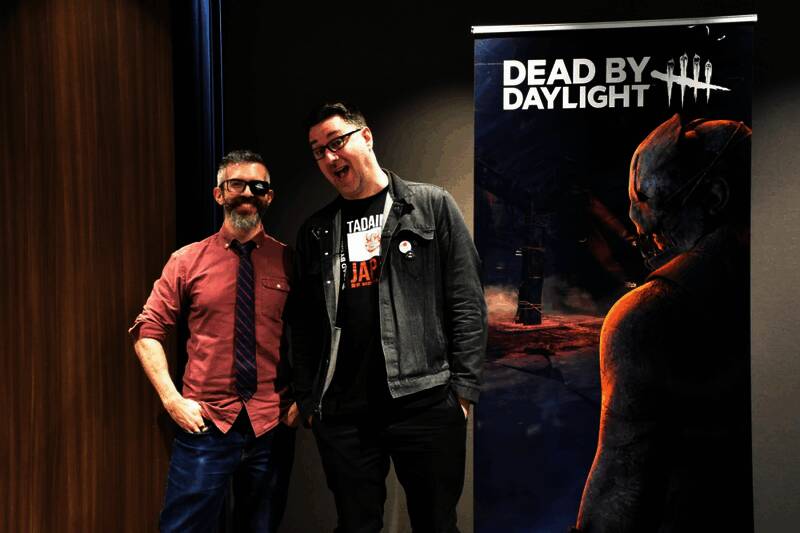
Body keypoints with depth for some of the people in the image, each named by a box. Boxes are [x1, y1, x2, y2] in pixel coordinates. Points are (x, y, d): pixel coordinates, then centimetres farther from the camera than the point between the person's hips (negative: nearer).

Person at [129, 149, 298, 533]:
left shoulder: (288, 262, 1)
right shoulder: (188, 261, 1)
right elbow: (147, 332, 2)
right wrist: (172, 399, -7)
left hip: (273, 426, 1)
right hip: (204, 425, -1)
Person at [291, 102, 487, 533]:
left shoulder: (433, 207, 3)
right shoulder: (315, 231, 12)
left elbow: (467, 304, -1)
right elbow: (304, 325, 13)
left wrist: (463, 387, -6)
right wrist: (307, 400, 7)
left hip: (426, 403, -3)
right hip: (342, 412, 3)